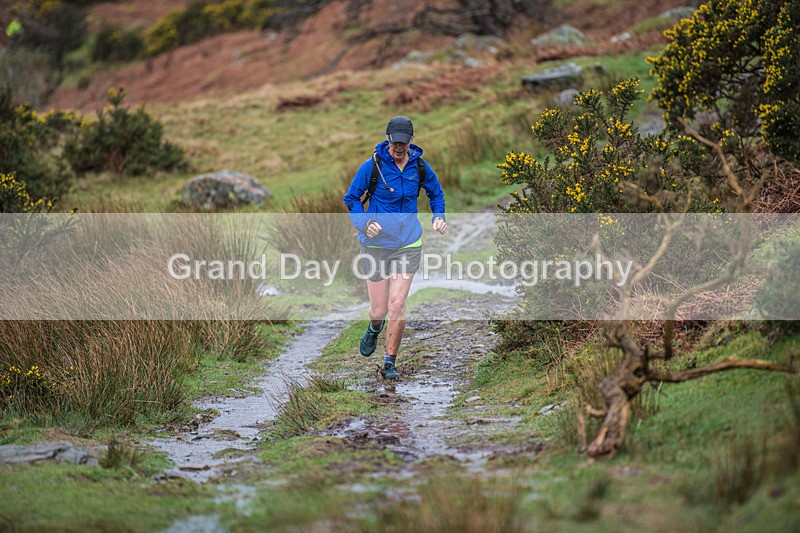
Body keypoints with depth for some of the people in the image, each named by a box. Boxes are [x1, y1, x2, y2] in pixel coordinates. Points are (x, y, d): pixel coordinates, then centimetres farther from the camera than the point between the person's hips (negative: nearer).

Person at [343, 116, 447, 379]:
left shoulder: (419, 166, -2)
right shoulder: (372, 166, -10)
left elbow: (436, 193, 18)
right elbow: (351, 198, 0)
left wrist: (439, 217, 0)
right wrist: (363, 223, -17)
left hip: (408, 244, 1)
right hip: (375, 244, -1)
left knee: (397, 304, -7)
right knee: (379, 310, 3)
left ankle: (390, 362, 8)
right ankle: (374, 328, 42)